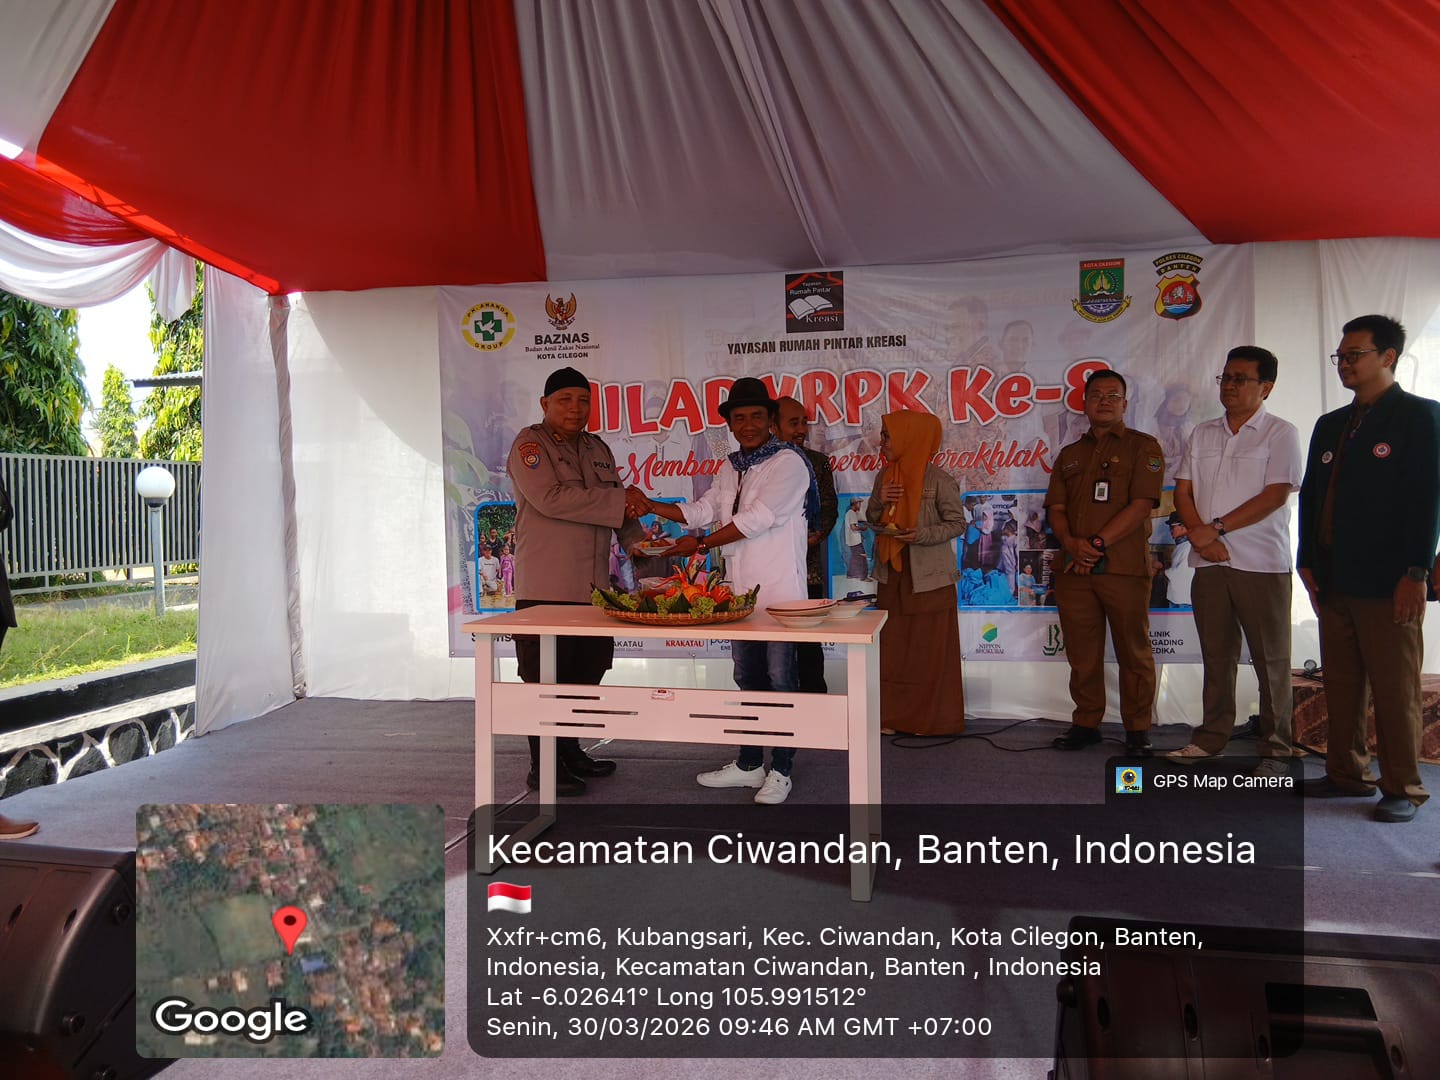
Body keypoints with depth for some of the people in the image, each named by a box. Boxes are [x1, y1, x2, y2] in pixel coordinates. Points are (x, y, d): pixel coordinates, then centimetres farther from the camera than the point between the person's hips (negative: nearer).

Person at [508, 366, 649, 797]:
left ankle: (570, 751, 28)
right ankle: (542, 767, 8)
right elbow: (550, 498, -21)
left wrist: (637, 539, 6)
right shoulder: (530, 444, -6)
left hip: (592, 585, 7)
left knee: (586, 672, 13)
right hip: (545, 587, -7)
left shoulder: (598, 449, 16)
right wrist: (620, 499, -18)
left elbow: (618, 507, 24)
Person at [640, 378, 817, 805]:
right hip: (740, 589, 8)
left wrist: (702, 543, -11)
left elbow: (756, 518, -17)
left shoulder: (788, 462, -10)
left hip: (779, 590, -8)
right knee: (748, 677, 15)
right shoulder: (730, 468, 15)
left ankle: (781, 770, 8)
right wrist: (651, 506, 5)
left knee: (780, 677, -2)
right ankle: (749, 764, 26)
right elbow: (703, 510, 14)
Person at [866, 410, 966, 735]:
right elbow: (872, 520, 15)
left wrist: (922, 534, -23)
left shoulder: (939, 481, -11)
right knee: (892, 648, 8)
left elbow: (958, 522, -8)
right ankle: (894, 716, 17)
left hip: (929, 576, -6)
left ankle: (933, 719, 14)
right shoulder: (885, 476, 8)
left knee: (931, 650, 2)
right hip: (892, 574, 6)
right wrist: (879, 501, -6)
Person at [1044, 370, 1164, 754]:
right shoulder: (1070, 454, 19)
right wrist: (1071, 543, -8)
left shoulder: (1143, 447, 4)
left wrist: (1097, 543, -14)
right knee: (1081, 653, 8)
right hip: (1074, 569, 4)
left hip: (1125, 568, -4)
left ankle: (1137, 729, 13)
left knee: (1133, 652, 3)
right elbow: (1056, 509, 12)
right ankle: (1086, 723, 18)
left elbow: (1141, 506, -8)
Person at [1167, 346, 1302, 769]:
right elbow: (1182, 490, 10)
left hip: (1261, 563, -4)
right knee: (1216, 654, 11)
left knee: (1271, 658, 1)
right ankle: (1212, 738, 19)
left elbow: (1275, 495, -11)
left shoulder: (1280, 433, -1)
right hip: (1208, 561, 5)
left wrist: (1218, 528, -14)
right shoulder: (1202, 434, 15)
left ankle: (1275, 746, 10)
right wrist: (1199, 533, -7)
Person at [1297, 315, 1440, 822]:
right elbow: (1310, 497, 18)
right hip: (1334, 583, 6)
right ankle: (1346, 774, 21)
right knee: (1341, 685, 11)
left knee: (1395, 690, 0)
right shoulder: (1330, 425, 18)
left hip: (1388, 584, -6)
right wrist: (1308, 563, 10)